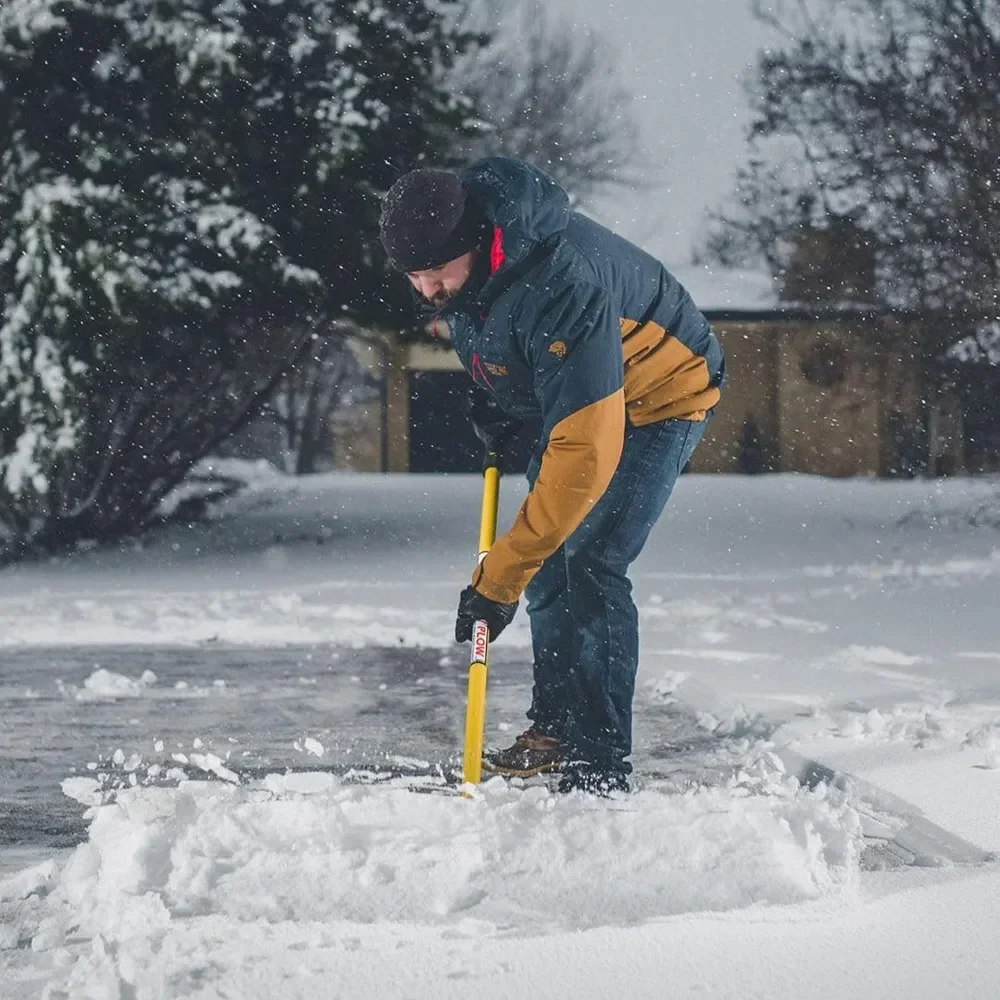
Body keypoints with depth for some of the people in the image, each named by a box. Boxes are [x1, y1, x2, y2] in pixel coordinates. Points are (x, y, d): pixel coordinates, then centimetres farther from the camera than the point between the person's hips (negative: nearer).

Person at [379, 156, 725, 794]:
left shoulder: (562, 286, -43)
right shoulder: (451, 241, -18)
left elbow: (585, 453, -45)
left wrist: (499, 579, -44)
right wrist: (497, 402, 5)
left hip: (660, 394, -8)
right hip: (569, 390, 9)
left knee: (591, 566, -19)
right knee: (548, 558, 11)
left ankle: (599, 775, -17)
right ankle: (556, 725, 26)